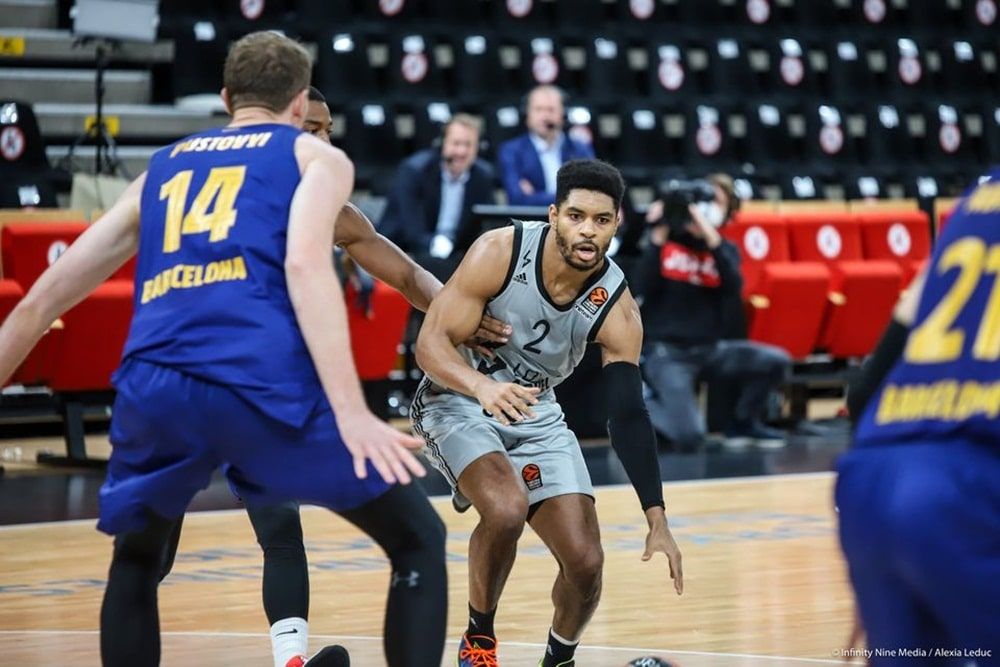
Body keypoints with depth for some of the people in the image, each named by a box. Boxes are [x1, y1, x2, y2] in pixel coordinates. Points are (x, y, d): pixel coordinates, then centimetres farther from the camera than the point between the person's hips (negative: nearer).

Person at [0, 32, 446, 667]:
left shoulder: (161, 168, 32)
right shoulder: (317, 155, 20)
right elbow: (305, 264, -3)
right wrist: (351, 412, -12)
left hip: (155, 381, 4)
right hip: (263, 378, -4)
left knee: (136, 562, 31)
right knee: (419, 540, 13)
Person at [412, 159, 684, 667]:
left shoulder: (616, 309, -18)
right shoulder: (499, 252, -25)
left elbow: (628, 418, -15)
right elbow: (431, 343, -25)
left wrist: (657, 521, -21)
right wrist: (482, 385, -46)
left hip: (536, 415, 4)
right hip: (458, 401, -4)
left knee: (585, 563, -6)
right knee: (506, 507, -33)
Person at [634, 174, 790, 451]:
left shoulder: (725, 249, 7)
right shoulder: (667, 240, -1)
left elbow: (734, 287, -15)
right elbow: (644, 288, -14)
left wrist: (711, 239, -25)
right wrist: (658, 237, -18)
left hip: (709, 349, 4)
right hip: (665, 351, -4)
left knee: (777, 361, -15)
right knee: (690, 437, -24)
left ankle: (743, 423, 9)